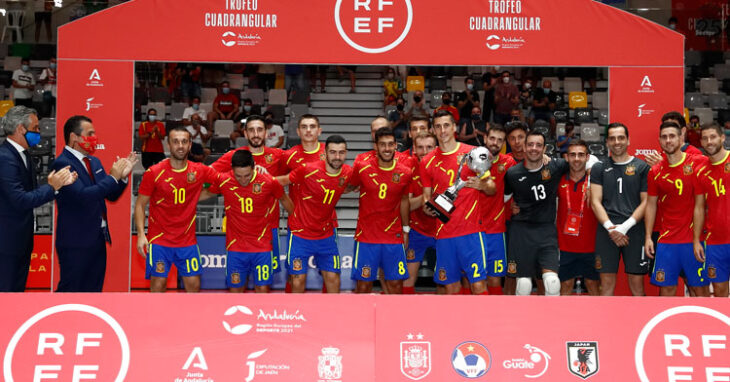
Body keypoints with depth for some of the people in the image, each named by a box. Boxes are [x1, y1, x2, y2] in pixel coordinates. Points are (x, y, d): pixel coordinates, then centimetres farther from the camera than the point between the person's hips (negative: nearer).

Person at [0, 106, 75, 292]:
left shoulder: (24, 155, 9)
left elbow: (33, 192, 9)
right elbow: (20, 201, -26)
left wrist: (59, 183, -5)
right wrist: (52, 187, -17)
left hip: (22, 239, 10)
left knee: (18, 288, 17)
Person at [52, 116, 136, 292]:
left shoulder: (94, 162, 13)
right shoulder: (62, 163, -13)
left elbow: (112, 196, 16)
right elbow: (82, 195, -25)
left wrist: (123, 177, -3)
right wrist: (112, 177, -19)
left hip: (98, 240, 8)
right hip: (76, 243, -8)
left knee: (93, 289, 14)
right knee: (70, 290, -3)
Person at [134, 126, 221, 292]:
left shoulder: (200, 171, 1)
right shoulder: (154, 173, -6)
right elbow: (140, 205, -2)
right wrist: (141, 234, -13)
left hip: (188, 241, 3)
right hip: (159, 240, -3)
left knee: (194, 284, 5)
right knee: (158, 285, -2)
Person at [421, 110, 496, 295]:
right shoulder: (427, 162, 8)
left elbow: (492, 189, 6)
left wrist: (482, 185, -16)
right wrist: (427, 208, -6)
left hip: (471, 231, -2)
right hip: (444, 233, 3)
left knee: (478, 284, -7)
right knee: (450, 287, 7)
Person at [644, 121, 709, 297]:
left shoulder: (696, 165, -5)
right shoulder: (655, 172, 6)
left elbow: (699, 206, -7)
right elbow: (651, 205, 11)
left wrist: (696, 240, -10)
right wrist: (648, 237, 2)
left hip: (693, 240, -3)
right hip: (666, 240, 3)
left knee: (700, 288, 2)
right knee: (666, 288, 5)